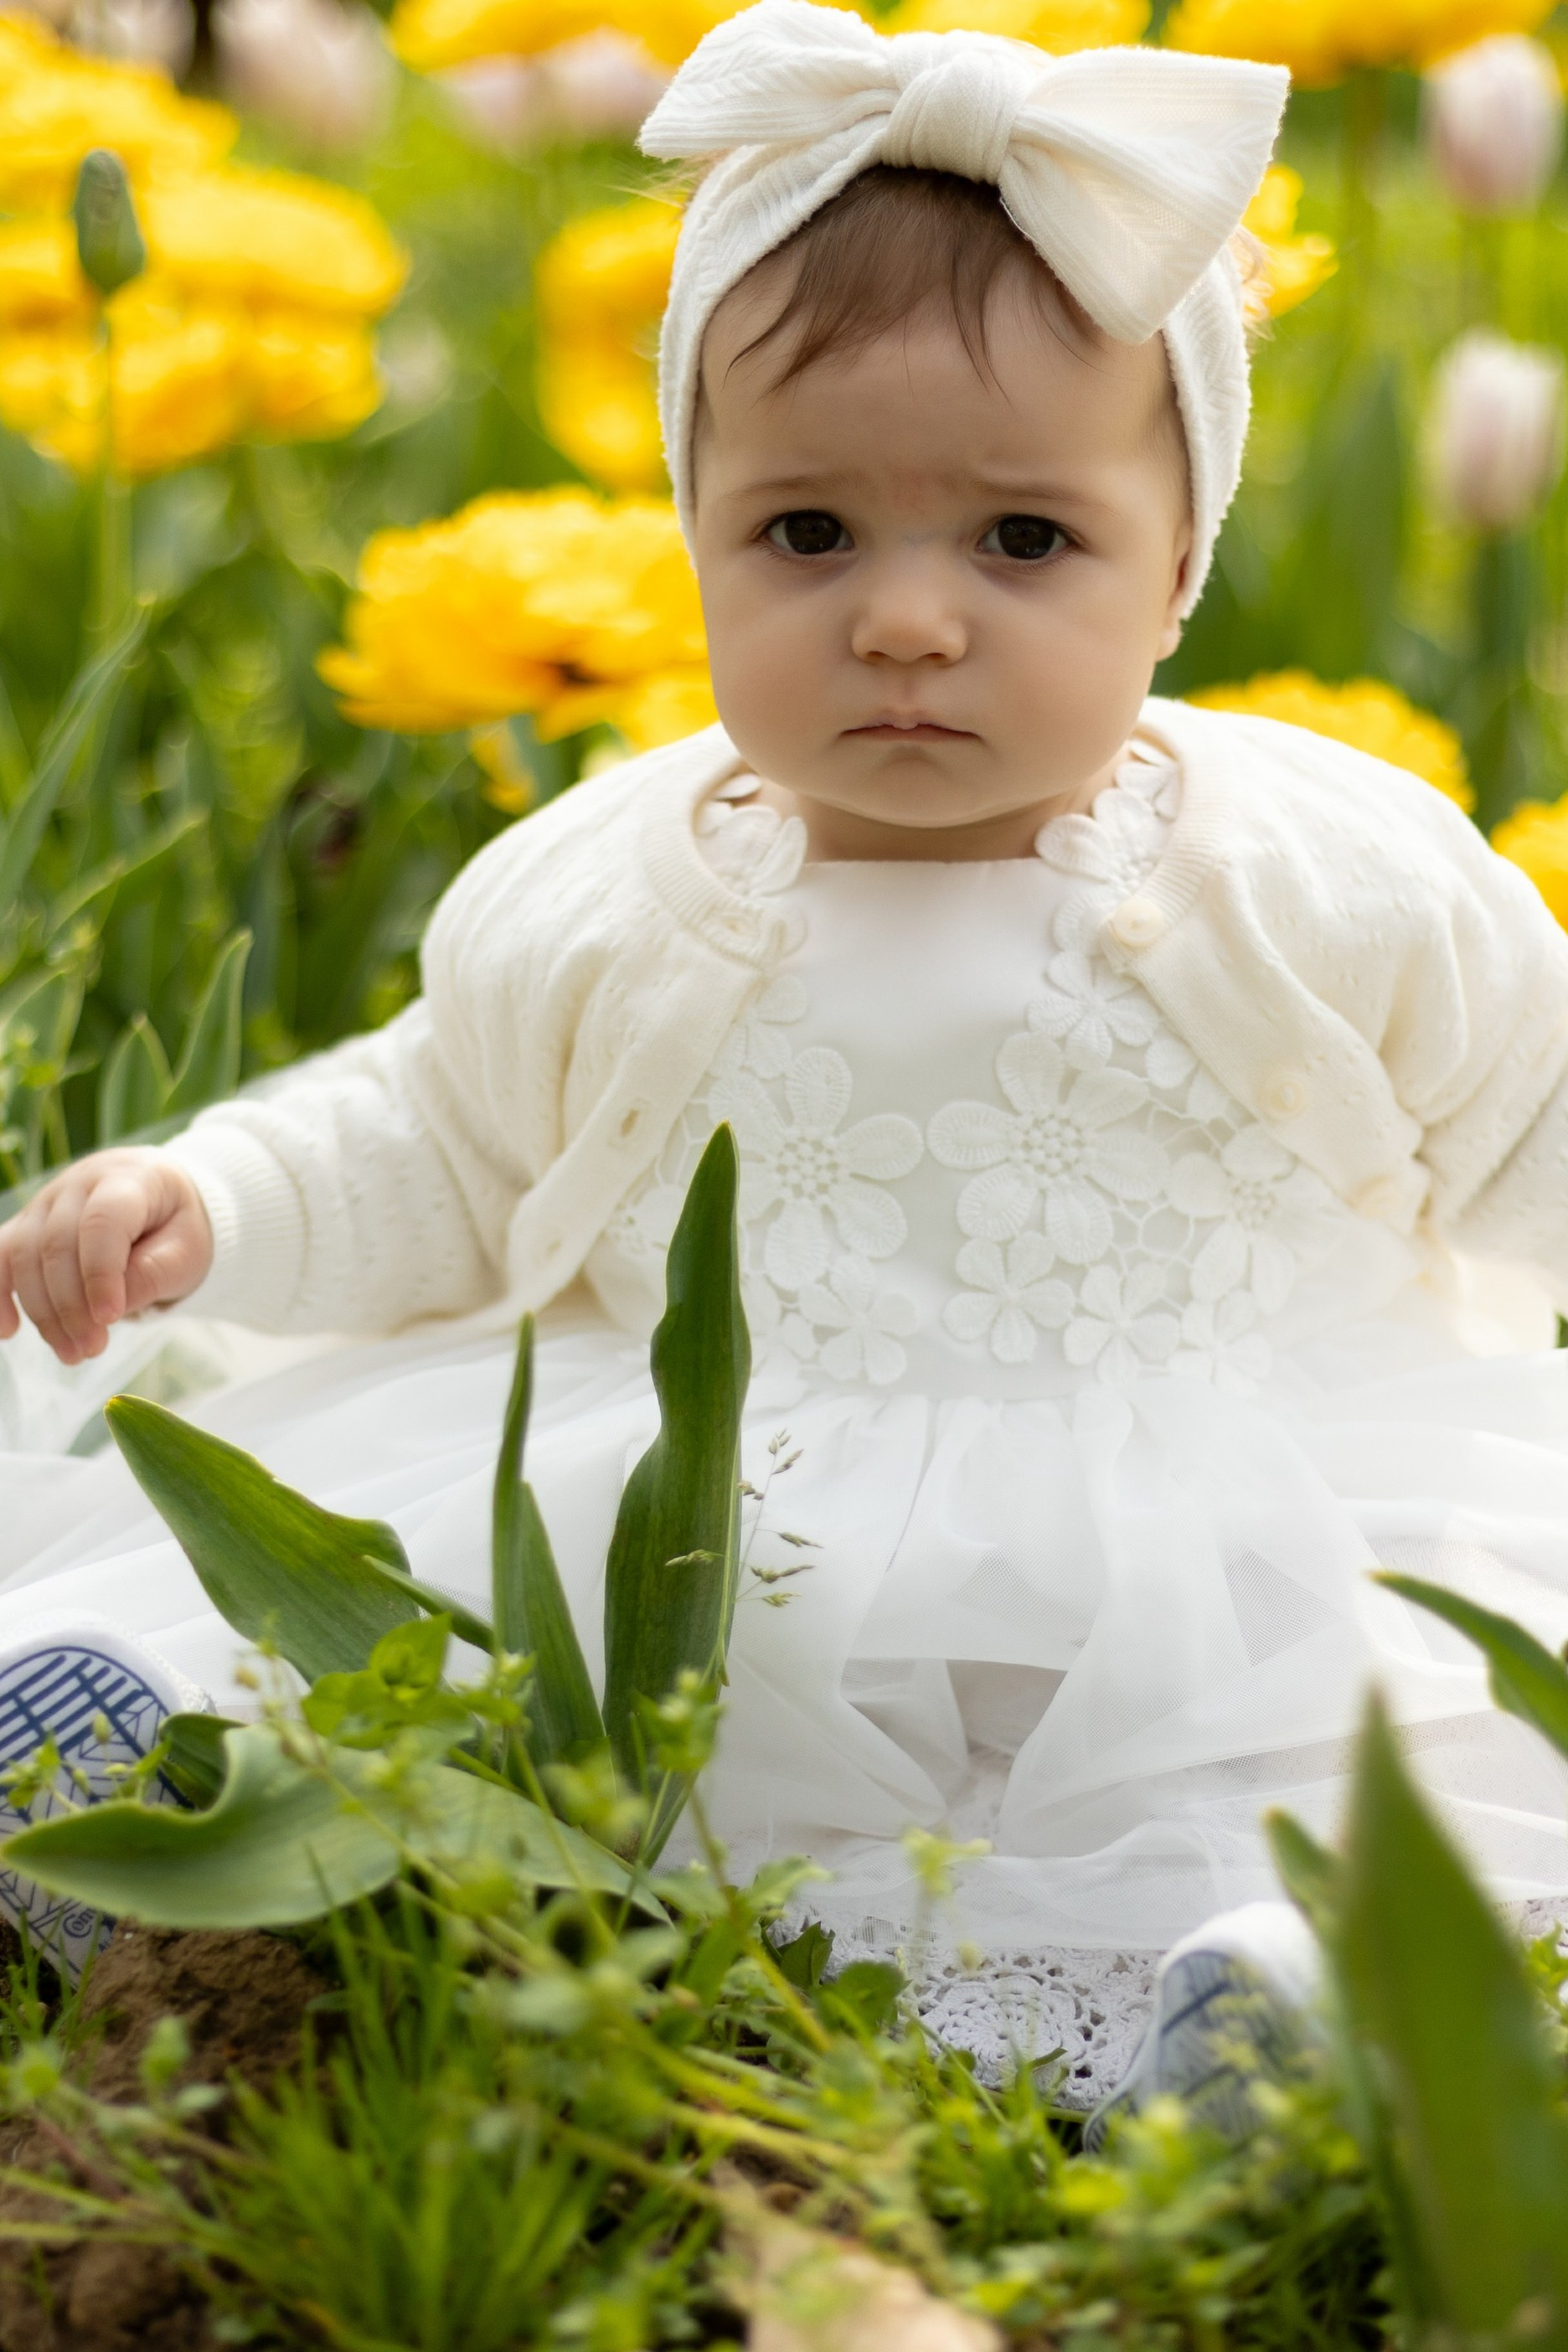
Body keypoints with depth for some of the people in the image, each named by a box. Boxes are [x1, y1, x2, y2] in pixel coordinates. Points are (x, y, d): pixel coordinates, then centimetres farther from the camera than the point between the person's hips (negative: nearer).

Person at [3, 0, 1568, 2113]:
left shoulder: (1344, 884, -4)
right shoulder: (595, 912, 2)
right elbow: (435, 1158, 15)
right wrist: (209, 1199, 1)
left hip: (1240, 1542, -2)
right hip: (711, 1539, 2)